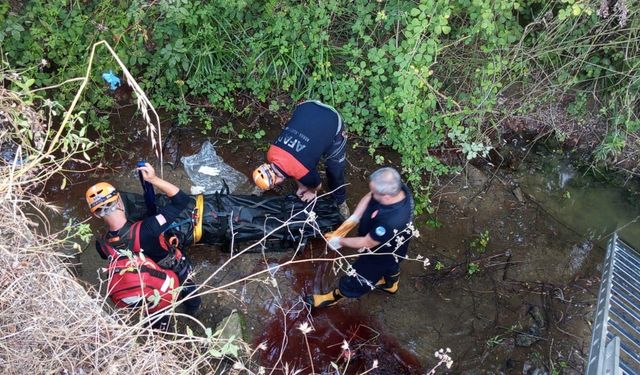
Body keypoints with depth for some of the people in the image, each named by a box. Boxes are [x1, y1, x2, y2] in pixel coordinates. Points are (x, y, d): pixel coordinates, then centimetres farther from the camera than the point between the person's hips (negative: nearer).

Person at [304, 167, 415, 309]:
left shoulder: (391, 222, -49)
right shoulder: (397, 187, -28)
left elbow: (366, 243, -31)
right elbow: (368, 198, -9)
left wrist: (339, 241, -17)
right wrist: (353, 219, -20)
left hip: (381, 256, -6)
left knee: (356, 279, 21)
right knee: (390, 266, 38)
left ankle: (333, 297, 49)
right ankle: (391, 284, 69)